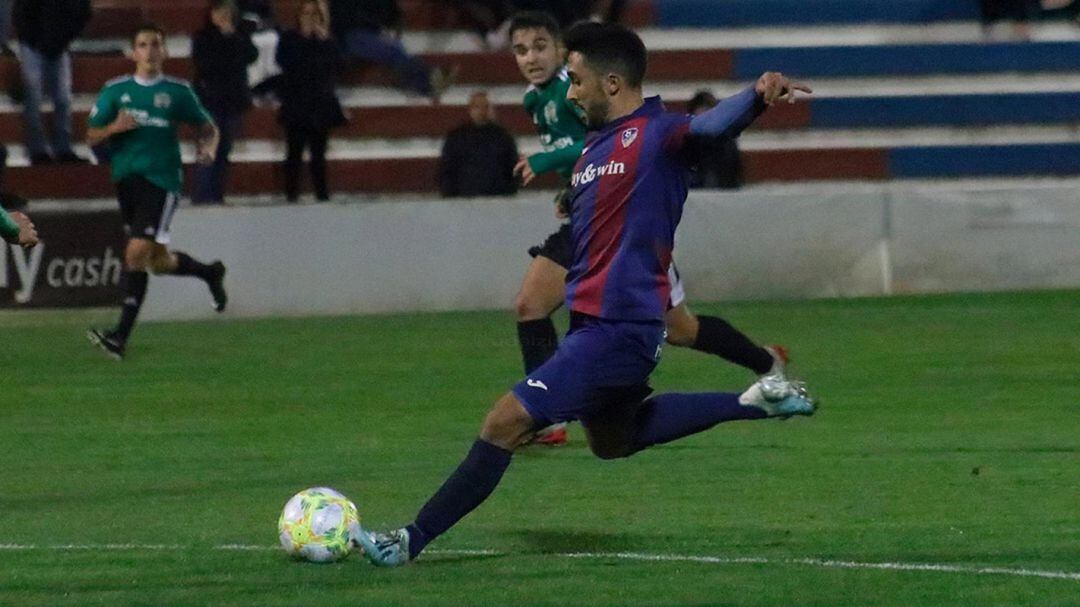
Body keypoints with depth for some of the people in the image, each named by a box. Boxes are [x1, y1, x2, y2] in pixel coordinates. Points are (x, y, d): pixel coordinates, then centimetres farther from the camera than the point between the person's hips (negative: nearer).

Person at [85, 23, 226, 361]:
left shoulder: (177, 91, 3)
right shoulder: (116, 90, 8)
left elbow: (208, 127, 12)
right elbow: (92, 137, 8)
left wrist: (208, 149, -10)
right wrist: (114, 128, -13)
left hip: (161, 180, -4)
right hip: (127, 178, 4)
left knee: (137, 253, -17)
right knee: (159, 262, 13)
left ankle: (121, 337, -16)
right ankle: (210, 273, 44)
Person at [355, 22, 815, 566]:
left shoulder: (656, 134, -15)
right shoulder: (594, 147, 13)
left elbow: (710, 126, -35)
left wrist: (758, 96, -52)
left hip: (618, 329, -11)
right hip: (592, 318, 11)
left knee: (507, 421, -12)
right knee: (612, 440, 29)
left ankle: (410, 542, -6)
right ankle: (754, 401, 31)